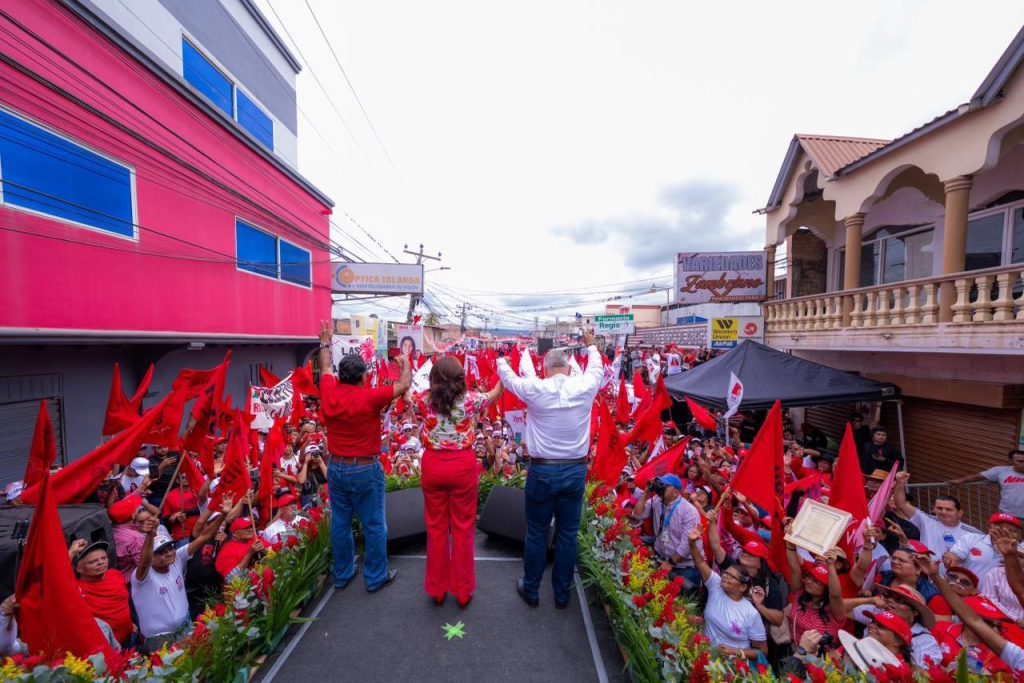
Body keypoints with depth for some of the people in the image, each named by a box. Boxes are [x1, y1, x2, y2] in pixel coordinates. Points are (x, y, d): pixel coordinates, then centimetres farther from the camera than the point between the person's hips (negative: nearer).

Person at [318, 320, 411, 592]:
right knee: (374, 526, 9)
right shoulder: (369, 398, -21)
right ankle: (376, 577, 23)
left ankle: (342, 574, 35)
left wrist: (325, 342, 28)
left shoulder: (329, 394, -6)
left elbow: (326, 369, 14)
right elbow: (404, 385, -13)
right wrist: (405, 363, 6)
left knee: (340, 523, 19)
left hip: (336, 468, 6)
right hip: (366, 470, -6)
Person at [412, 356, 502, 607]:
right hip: (463, 466, -2)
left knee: (436, 528, 17)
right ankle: (463, 591, 30)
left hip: (432, 466, 2)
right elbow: (494, 394, 9)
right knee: (463, 529, 14)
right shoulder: (470, 399, -12)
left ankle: (437, 589, 35)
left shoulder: (424, 400, -8)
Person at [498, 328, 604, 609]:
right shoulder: (584, 387, -8)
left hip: (542, 471, -2)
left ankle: (531, 590, 34)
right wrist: (591, 346, 35)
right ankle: (562, 594, 33)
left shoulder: (535, 388, -13)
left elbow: (509, 378, 8)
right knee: (568, 534, 16)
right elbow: (597, 369, 16)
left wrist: (501, 361, 30)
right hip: (576, 471, 2)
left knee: (536, 534, 15)